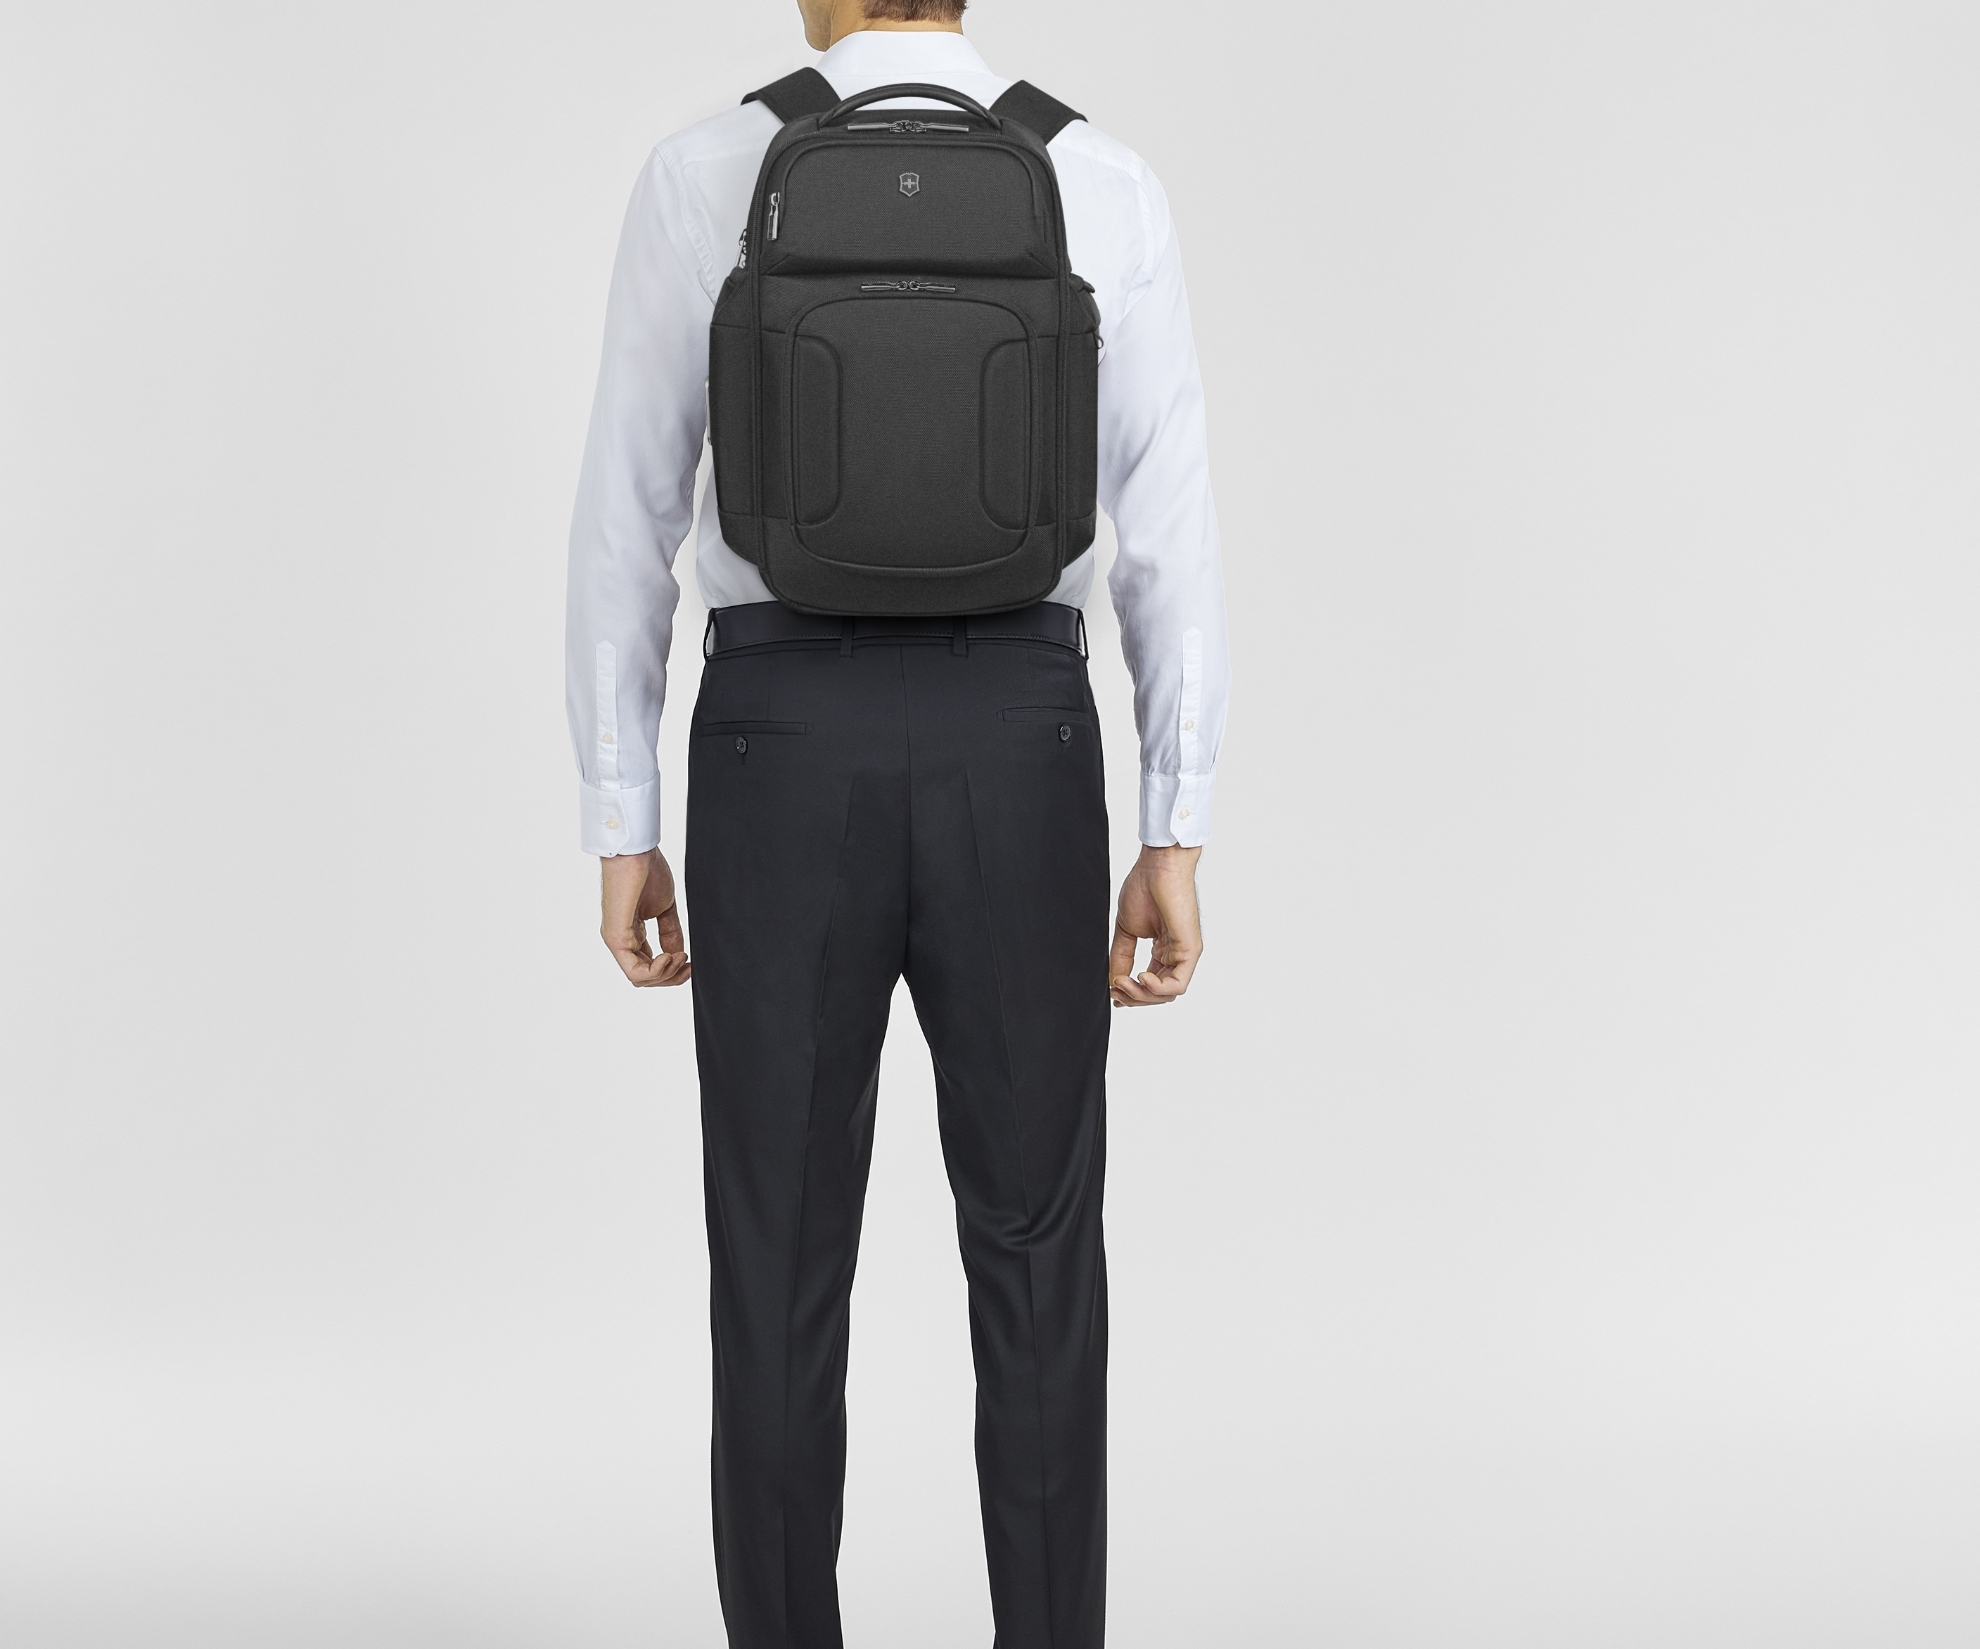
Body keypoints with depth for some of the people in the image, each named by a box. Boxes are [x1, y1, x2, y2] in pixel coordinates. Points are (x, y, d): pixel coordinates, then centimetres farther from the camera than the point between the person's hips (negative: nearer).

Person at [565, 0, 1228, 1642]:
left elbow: (627, 526, -1)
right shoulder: (1109, 186, 1)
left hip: (783, 754, 0)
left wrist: (620, 827, 6)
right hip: (1018, 751, 1)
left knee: (780, 1267, 10)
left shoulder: (702, 177, -1)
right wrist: (1177, 840, 2)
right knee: (1035, 1257, 12)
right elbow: (1171, 537, -3)